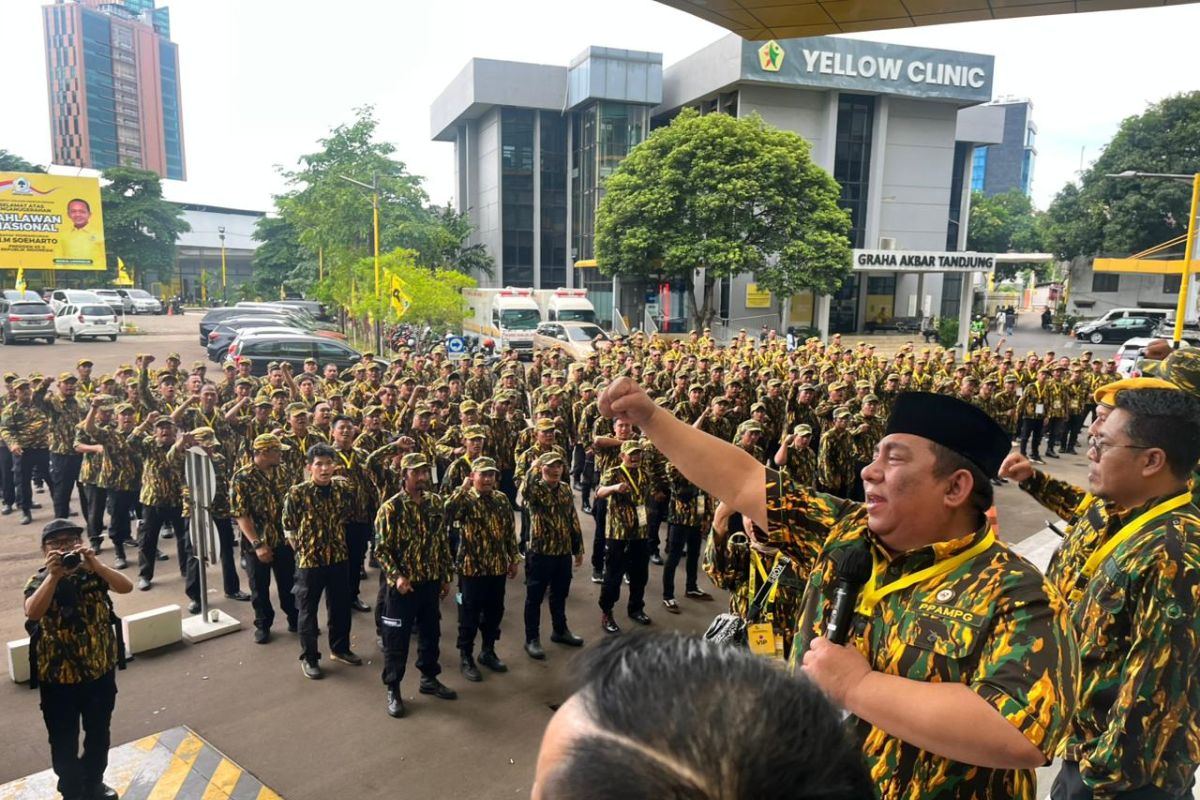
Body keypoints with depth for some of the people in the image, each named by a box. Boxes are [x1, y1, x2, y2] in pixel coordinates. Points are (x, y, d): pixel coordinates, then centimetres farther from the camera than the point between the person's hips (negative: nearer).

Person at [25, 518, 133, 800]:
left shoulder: (93, 573, -5)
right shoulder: (39, 581, -10)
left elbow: (126, 587, -22)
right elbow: (32, 613, -29)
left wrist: (95, 564, -32)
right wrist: (54, 575, -35)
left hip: (101, 670, 2)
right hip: (58, 677, -2)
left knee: (98, 734, 20)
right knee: (64, 742, 12)